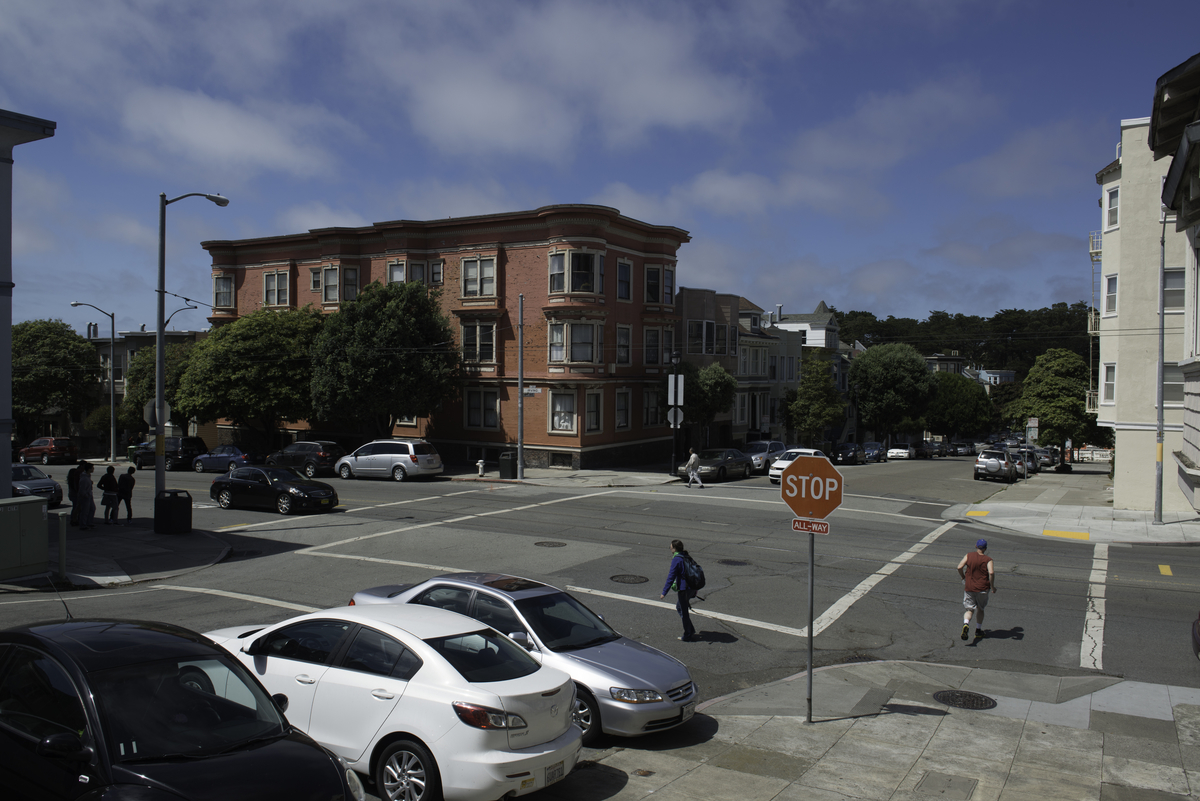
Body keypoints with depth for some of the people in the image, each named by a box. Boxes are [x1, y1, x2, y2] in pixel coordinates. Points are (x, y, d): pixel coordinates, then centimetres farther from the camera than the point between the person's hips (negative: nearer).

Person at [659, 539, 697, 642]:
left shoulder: (676, 559, -16)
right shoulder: (686, 557, 10)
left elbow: (671, 577, -19)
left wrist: (664, 592, -17)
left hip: (683, 589, -9)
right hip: (692, 588, 9)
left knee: (683, 612, 4)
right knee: (679, 607, 24)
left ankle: (688, 635, 12)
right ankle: (690, 630, 27)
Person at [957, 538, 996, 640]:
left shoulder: (968, 556, 0)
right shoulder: (988, 560, -6)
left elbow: (959, 567, -9)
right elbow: (991, 572, -21)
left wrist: (963, 577, 8)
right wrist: (992, 586, -10)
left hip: (969, 588, 1)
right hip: (982, 589, -1)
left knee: (970, 610, 6)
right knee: (980, 609, 21)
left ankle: (966, 624, -23)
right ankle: (978, 630, 26)